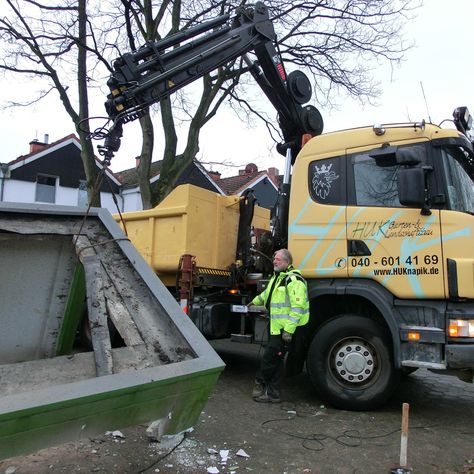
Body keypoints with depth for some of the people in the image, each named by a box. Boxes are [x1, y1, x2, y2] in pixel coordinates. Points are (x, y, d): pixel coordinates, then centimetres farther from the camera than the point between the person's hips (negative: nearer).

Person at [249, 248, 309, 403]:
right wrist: (255, 302, 47)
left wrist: (289, 330, -26)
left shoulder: (294, 279, -18)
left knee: (269, 358, -2)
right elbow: (267, 294, 35)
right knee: (276, 360, 15)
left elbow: (298, 307, -24)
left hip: (285, 330, -10)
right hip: (276, 327, 10)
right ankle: (273, 393, 25)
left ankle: (260, 383, 16)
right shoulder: (277, 277, 16)